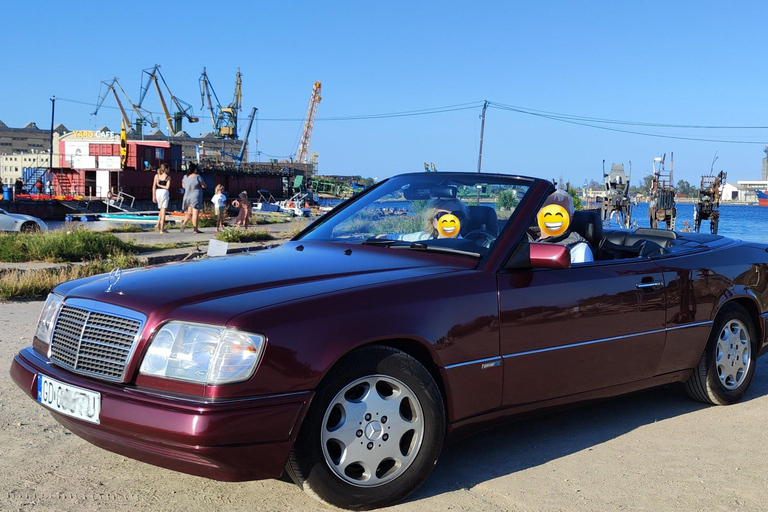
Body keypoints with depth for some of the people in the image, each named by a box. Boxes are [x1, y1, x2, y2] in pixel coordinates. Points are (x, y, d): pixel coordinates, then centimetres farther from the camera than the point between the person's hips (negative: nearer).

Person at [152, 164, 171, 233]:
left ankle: (158, 225, 3)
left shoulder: (156, 176, 7)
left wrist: (153, 196, 3)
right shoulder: (168, 177, -2)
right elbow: (167, 187, -10)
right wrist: (160, 185, 2)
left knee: (161, 210, 21)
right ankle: (162, 229, -1)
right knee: (163, 211, 0)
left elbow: (154, 186, 2)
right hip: (165, 192, -4)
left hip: (158, 192, 4)